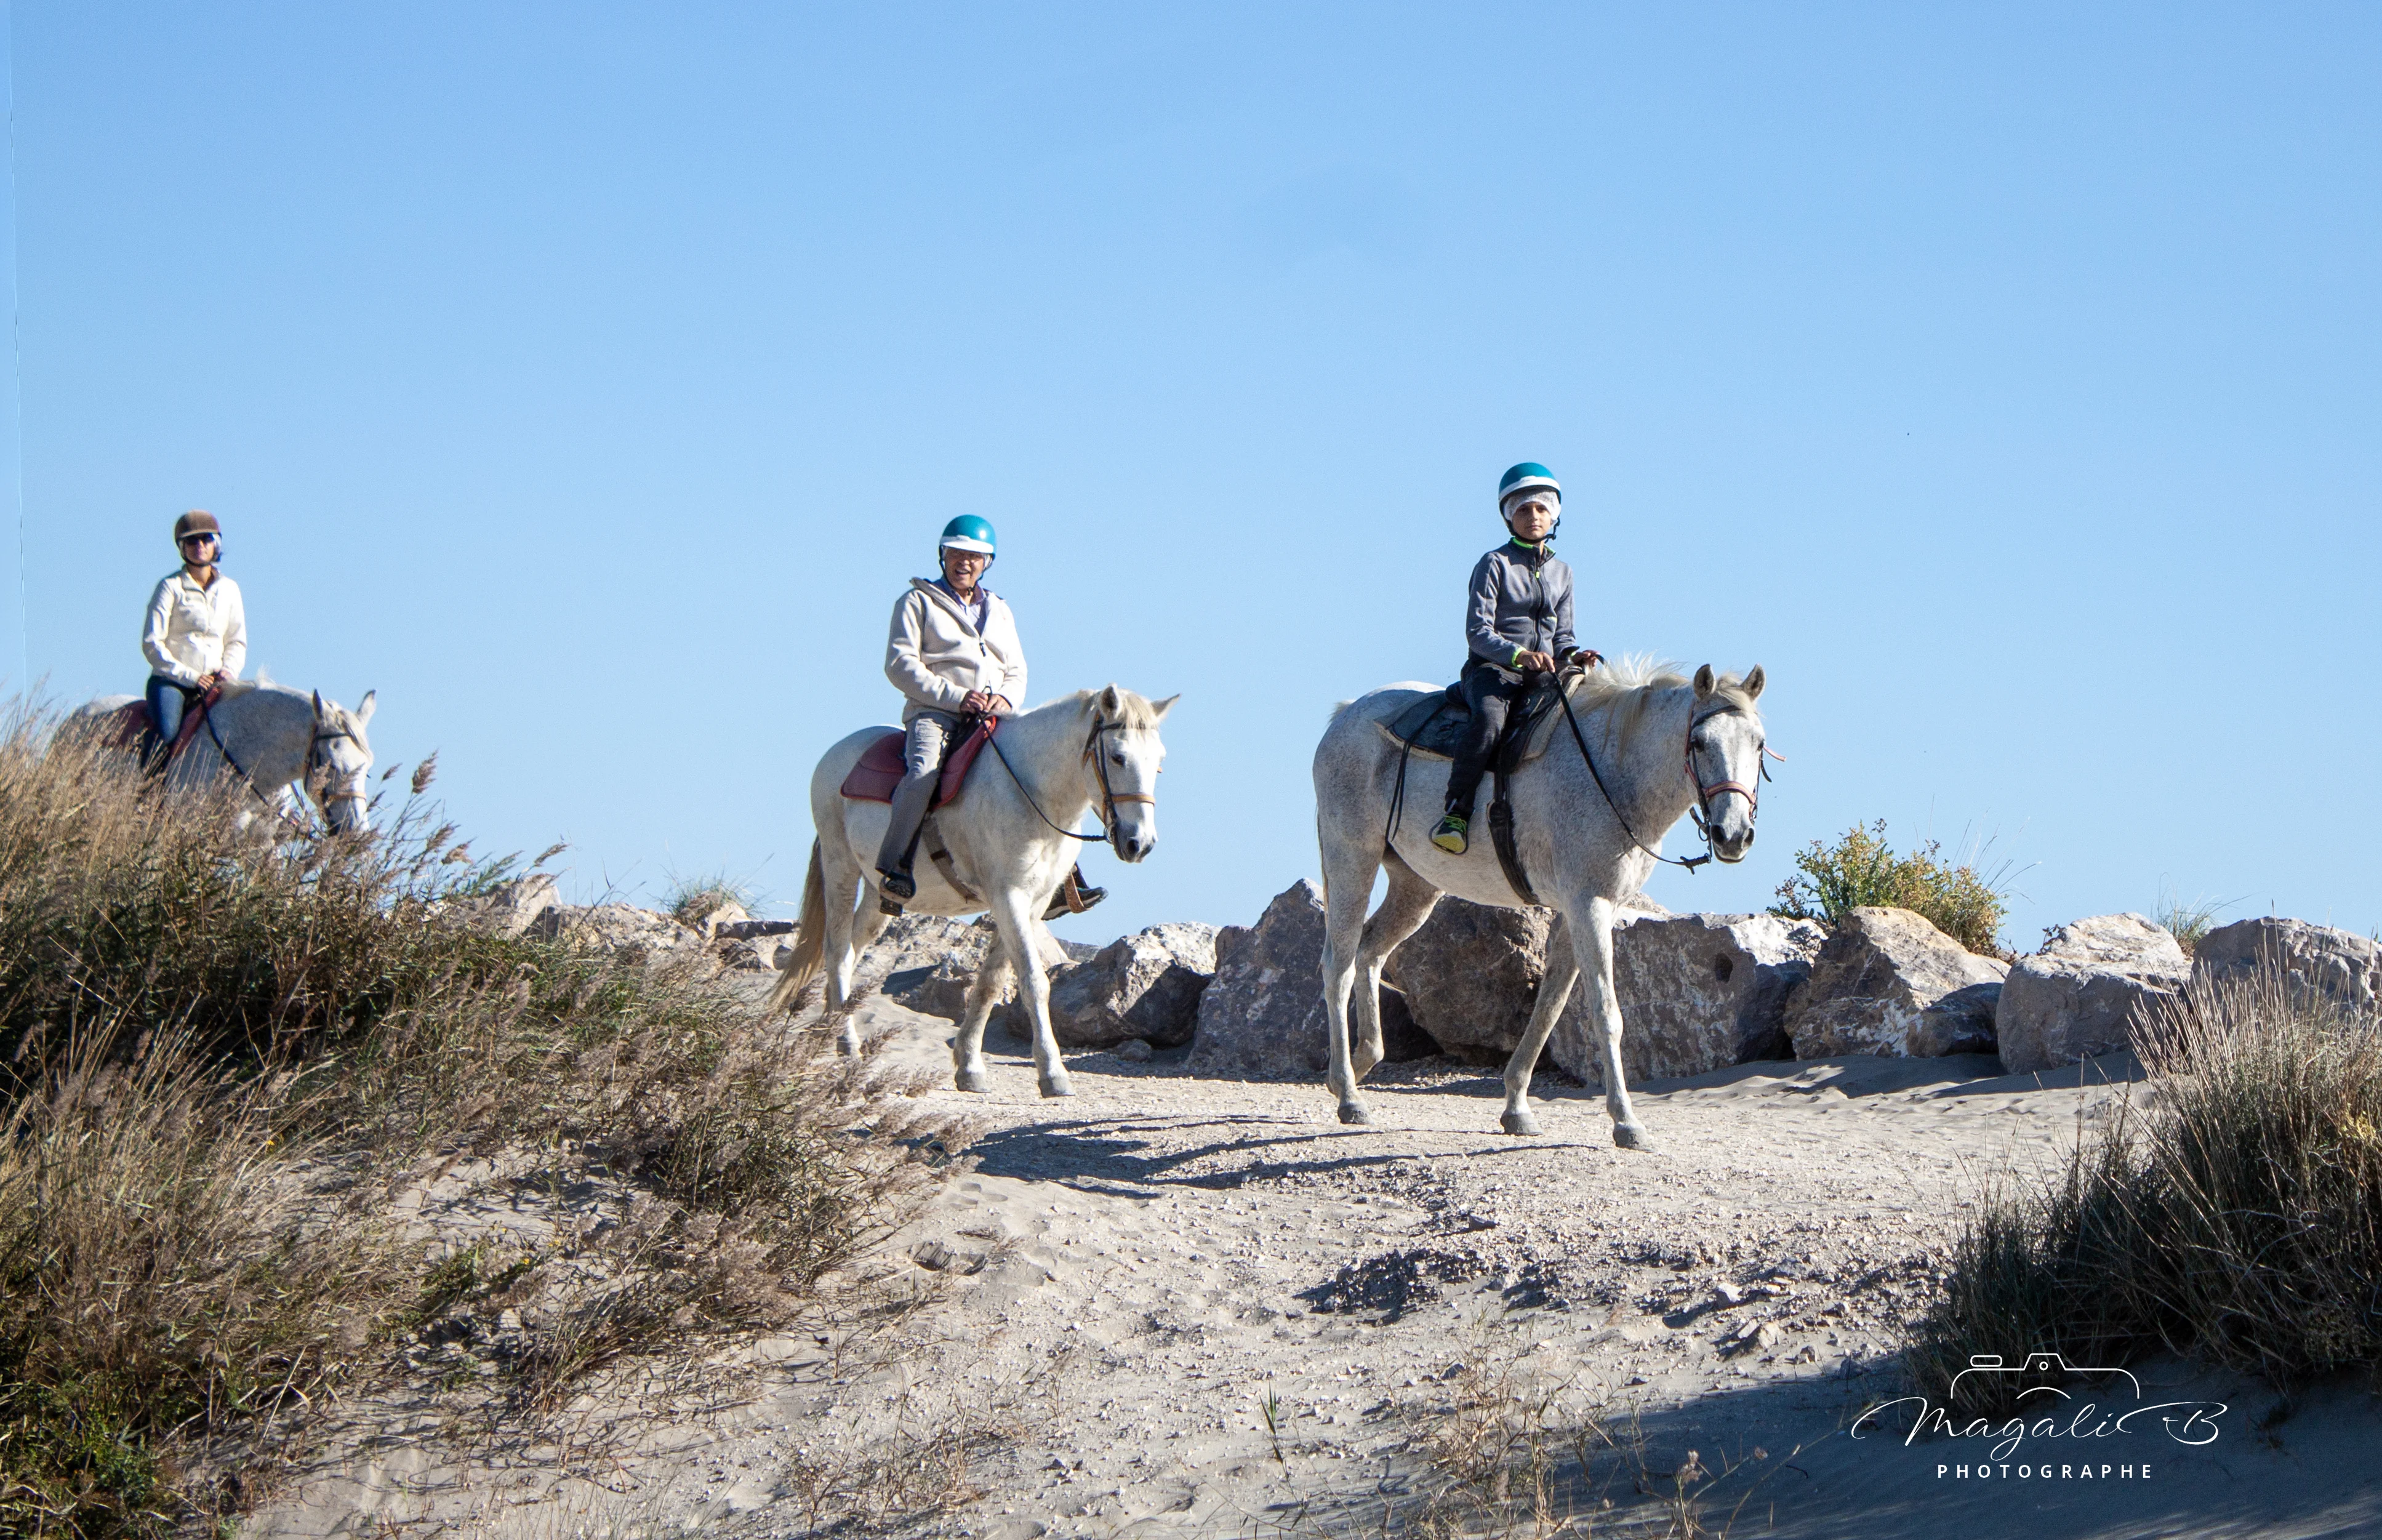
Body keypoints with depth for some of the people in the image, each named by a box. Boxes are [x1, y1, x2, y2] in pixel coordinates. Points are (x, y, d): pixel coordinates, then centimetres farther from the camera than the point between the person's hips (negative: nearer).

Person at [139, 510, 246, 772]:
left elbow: (237, 641, 19)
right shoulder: (171, 587, -1)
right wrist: (189, 676, -11)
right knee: (166, 732, -31)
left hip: (214, 682, 4)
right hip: (170, 681, -4)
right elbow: (152, 643, -5)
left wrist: (229, 670, -3)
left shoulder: (229, 590, 13)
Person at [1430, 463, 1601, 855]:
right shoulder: (1495, 565, 0)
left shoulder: (1561, 572, 18)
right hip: (1492, 669, -5)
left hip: (1543, 674, 5)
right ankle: (1456, 813, -37)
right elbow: (1478, 632, -8)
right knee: (1490, 718, -38)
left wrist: (1575, 655, -5)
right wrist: (1520, 654, -24)